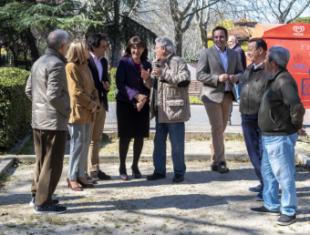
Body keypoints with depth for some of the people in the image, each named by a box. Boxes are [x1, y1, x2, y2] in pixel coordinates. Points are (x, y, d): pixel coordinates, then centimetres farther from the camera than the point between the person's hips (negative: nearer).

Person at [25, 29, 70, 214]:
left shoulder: (39, 62, 12)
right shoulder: (56, 64, -17)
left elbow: (29, 90, 16)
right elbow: (54, 95, -23)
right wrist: (67, 110, -9)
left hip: (38, 120, 9)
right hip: (54, 122, -9)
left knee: (42, 161, 19)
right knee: (53, 164, -1)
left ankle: (37, 195, 29)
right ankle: (43, 203, 5)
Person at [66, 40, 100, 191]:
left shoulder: (85, 66, 16)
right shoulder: (71, 67, -11)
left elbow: (92, 87, 17)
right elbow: (76, 91, -16)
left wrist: (96, 103, 0)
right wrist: (91, 104, -9)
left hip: (88, 112, 8)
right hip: (77, 111, -8)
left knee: (85, 144, 10)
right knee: (78, 144, -6)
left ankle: (81, 175, 18)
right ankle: (72, 178, 3)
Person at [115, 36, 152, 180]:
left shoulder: (146, 64, 8)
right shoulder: (124, 63, -3)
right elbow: (120, 84, -9)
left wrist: (144, 98, -11)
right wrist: (135, 95, -19)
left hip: (143, 104, 4)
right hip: (125, 103, -3)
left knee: (140, 136, 5)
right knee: (125, 136, 0)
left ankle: (135, 166, 20)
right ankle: (122, 167, 13)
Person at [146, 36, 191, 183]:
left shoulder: (177, 62, -7)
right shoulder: (158, 64, 19)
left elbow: (185, 80, -20)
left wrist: (164, 74, -22)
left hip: (174, 109, -8)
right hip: (161, 111, 8)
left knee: (176, 143, -2)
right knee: (158, 142, 12)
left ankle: (179, 172, 8)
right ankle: (159, 170, 22)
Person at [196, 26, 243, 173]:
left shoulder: (234, 54, 13)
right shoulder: (207, 53, -1)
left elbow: (240, 72, 15)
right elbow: (200, 75, -7)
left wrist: (235, 77, -8)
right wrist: (217, 78, -20)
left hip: (228, 95, 5)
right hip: (212, 95, -5)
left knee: (221, 128, 10)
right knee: (217, 128, -7)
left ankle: (215, 159, 20)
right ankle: (220, 161, -2)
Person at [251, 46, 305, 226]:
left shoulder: (284, 81, -21)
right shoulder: (276, 79, 11)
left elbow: (297, 107, -29)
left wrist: (296, 124, -13)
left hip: (280, 138, -10)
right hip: (269, 137, 11)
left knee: (284, 175, 0)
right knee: (268, 172, 19)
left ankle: (289, 211, 11)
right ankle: (271, 205, 31)